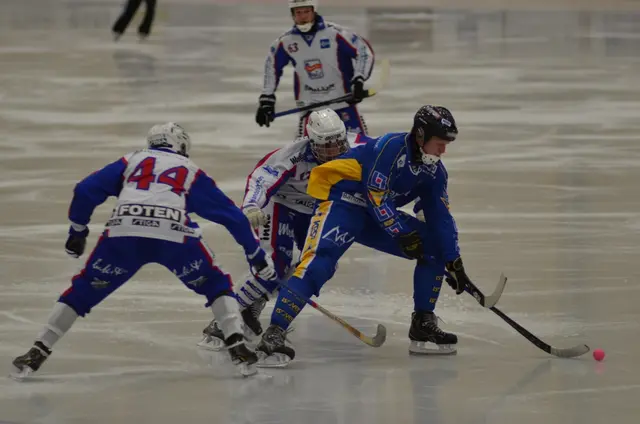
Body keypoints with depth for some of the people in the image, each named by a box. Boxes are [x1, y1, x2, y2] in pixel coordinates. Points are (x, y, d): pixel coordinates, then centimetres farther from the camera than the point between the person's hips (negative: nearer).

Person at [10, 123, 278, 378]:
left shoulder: (131, 162, 30)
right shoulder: (192, 173, 28)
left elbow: (85, 190, 21)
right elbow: (232, 216, 26)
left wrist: (77, 232, 33)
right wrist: (257, 255, 33)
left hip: (122, 235, 1)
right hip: (174, 236, -1)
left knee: (84, 290, 18)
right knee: (215, 286, 21)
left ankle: (37, 353, 12)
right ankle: (237, 346, 4)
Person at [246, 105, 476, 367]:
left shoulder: (434, 171, 4)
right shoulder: (392, 147, -21)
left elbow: (441, 218, 6)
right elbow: (376, 196, -23)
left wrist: (454, 261, -1)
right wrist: (403, 234, -20)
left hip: (378, 215, 9)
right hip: (340, 202, -8)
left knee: (435, 247, 2)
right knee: (320, 261, -30)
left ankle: (423, 326, 7)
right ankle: (273, 335, -38)